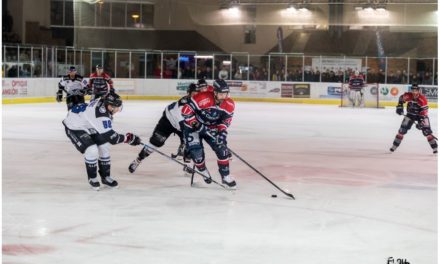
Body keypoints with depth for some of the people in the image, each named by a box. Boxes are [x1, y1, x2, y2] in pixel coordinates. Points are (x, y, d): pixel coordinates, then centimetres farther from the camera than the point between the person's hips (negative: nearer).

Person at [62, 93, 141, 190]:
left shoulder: (103, 102, -12)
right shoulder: (101, 116, -38)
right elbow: (111, 137, -36)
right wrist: (128, 138, -26)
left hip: (87, 126, 10)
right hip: (74, 128, -10)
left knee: (104, 146, 6)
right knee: (92, 150, -22)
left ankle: (105, 176, 20)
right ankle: (92, 178, 3)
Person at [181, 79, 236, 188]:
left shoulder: (229, 104, -14)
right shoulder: (202, 98, -33)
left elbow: (226, 120, -4)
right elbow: (186, 111, -29)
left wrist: (222, 132, -22)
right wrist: (197, 125, -31)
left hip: (211, 128, 5)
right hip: (193, 126, -4)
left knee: (222, 149, -7)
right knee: (197, 152, -14)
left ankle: (225, 176, 9)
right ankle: (203, 171, 17)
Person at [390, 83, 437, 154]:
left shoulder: (423, 99, -29)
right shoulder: (408, 96, -19)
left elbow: (424, 112, -30)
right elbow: (401, 98, 4)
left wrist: (421, 122, -36)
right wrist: (399, 107, -4)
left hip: (420, 115, -3)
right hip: (410, 114, 3)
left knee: (427, 131, -15)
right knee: (402, 129, -1)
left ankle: (435, 147, -9)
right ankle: (395, 145, 11)